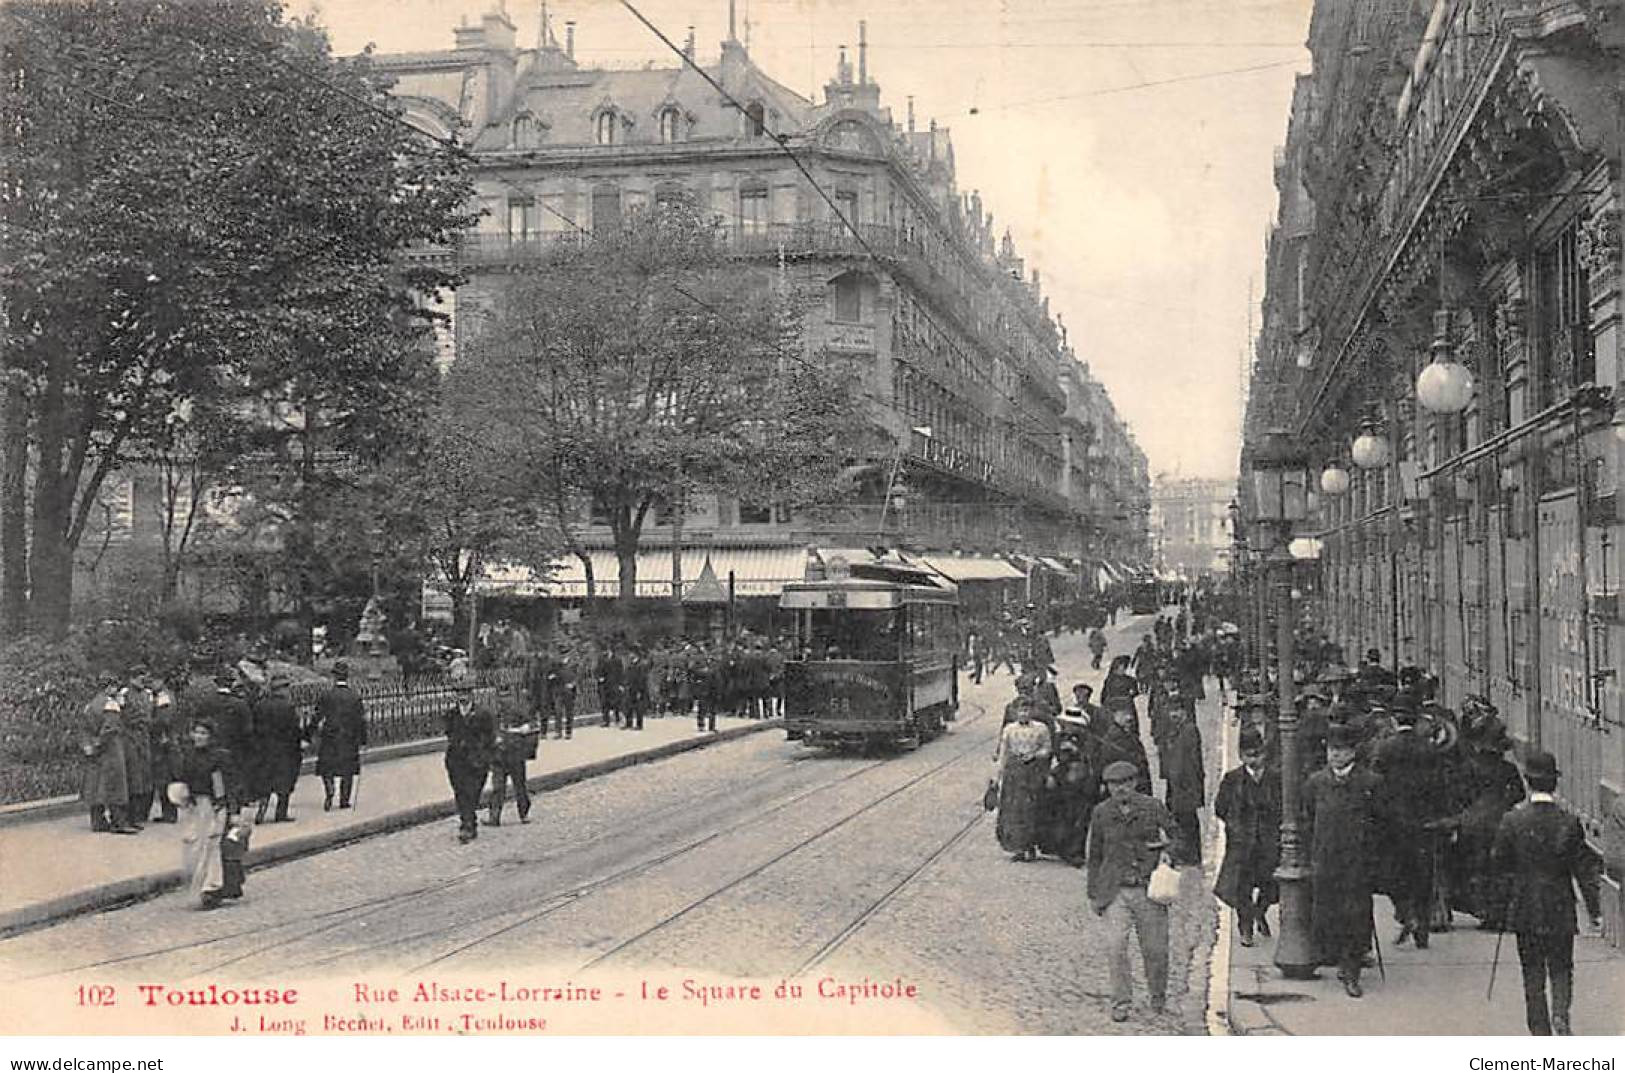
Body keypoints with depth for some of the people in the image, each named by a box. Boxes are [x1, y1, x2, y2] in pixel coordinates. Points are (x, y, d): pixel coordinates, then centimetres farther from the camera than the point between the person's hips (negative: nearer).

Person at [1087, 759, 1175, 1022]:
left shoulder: (1153, 807, 1)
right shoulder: (1101, 813, 5)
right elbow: (1095, 856, 13)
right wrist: (1093, 894, 12)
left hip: (1148, 889, 0)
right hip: (1115, 891, 0)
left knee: (1155, 949, 4)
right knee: (1117, 946, -13)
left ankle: (1158, 996, 29)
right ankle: (1121, 1002, 0)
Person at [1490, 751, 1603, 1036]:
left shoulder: (1513, 820, -11)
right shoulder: (1569, 822, -9)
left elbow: (1499, 863, -2)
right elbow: (1584, 869, -4)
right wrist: (1595, 911, 2)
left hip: (1525, 909, 0)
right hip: (1560, 910, 0)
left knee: (1533, 974, 11)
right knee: (1561, 967, 14)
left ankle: (1540, 1033, 12)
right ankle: (1560, 1014, -10)